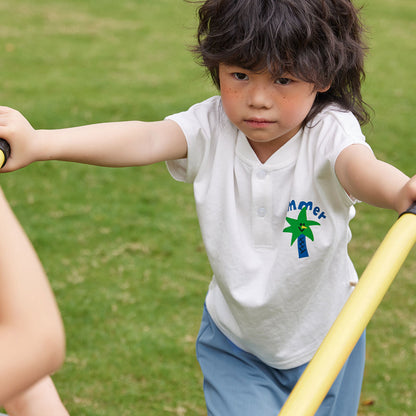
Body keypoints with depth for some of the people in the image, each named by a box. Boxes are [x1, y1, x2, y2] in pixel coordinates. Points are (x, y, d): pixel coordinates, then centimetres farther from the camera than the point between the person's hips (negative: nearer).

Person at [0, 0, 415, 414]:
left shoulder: (330, 132, -25)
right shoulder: (212, 126, -18)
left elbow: (360, 166, -47)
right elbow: (144, 139, -34)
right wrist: (38, 143, -50)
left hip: (324, 338, -1)